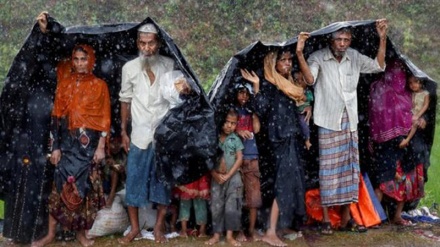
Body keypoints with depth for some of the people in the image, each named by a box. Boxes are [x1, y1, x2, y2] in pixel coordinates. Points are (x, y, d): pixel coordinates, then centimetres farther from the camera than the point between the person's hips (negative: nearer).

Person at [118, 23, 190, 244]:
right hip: (140, 135, 1)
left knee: (163, 180, 7)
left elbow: (176, 96, 1)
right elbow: (125, 100, 7)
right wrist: (123, 131, 6)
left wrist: (183, 90, -23)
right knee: (134, 180, 4)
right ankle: (134, 228, 19)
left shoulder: (169, 65, -4)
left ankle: (159, 227, 21)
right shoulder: (129, 68, -1)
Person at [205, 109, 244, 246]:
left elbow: (239, 159, -4)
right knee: (216, 207, 4)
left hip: (233, 177, 0)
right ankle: (216, 235, 14)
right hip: (216, 177, 1)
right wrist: (215, 174, -11)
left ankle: (230, 235, 9)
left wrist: (228, 175, -11)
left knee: (232, 208, -2)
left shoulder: (236, 139, 1)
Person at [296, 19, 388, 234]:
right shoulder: (318, 57, -9)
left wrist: (382, 38, -1)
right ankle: (326, 218, 5)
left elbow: (378, 66, 6)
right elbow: (310, 79, -24)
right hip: (328, 122, -5)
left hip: (350, 121, 5)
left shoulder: (354, 57, 7)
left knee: (349, 167, 8)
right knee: (329, 168, -3)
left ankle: (346, 217, 18)